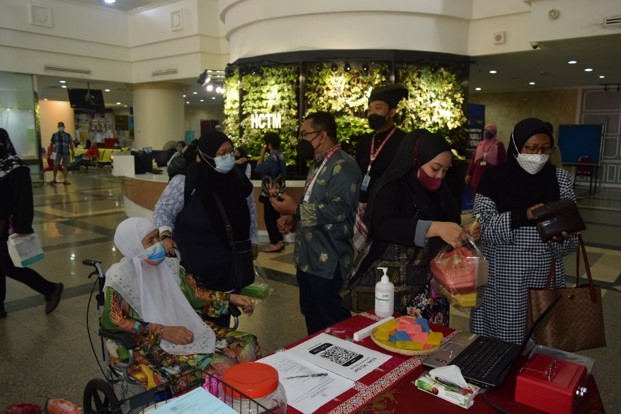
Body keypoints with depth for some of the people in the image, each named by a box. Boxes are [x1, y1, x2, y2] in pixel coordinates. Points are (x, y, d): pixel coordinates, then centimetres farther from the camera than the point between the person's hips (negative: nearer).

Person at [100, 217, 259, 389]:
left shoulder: (168, 264, 3)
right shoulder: (120, 279, -13)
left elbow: (193, 293, 11)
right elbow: (111, 321, -15)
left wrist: (230, 298, -1)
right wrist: (163, 331, -22)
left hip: (187, 327, 6)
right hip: (152, 343, -6)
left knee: (247, 344, -10)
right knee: (222, 367, -27)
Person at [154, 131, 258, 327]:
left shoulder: (239, 180, -1)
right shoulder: (184, 182, -17)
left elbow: (250, 211, 13)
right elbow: (163, 210, -7)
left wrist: (253, 241, 16)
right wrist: (166, 236, -23)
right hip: (196, 271, -5)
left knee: (223, 316, 19)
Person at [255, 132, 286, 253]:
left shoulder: (272, 158, -20)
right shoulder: (280, 156, 8)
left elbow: (258, 169, -15)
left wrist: (262, 154, -7)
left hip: (270, 193, -9)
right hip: (278, 192, 9)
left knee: (269, 218, -2)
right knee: (276, 217, 15)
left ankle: (275, 244, 2)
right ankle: (280, 241, 21)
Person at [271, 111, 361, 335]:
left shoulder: (343, 166, -16)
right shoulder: (318, 166, 16)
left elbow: (337, 210, -27)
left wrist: (296, 210, -20)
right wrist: (292, 218, 5)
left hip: (328, 264, -10)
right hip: (308, 260, 10)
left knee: (333, 326, 3)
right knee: (313, 320, 22)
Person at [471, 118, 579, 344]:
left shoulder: (560, 179, 3)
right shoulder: (494, 178, -5)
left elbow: (571, 241, 3)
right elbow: (482, 228, -11)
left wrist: (562, 236, -20)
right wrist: (522, 216, -24)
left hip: (544, 279, 3)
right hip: (501, 282, -2)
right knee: (497, 344, 5)